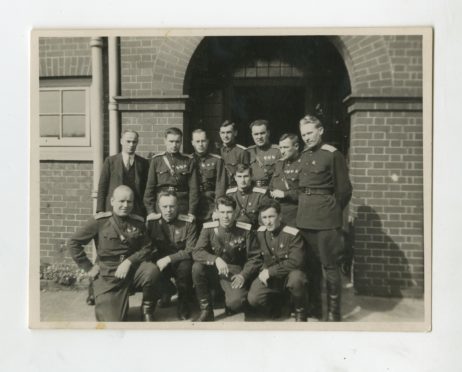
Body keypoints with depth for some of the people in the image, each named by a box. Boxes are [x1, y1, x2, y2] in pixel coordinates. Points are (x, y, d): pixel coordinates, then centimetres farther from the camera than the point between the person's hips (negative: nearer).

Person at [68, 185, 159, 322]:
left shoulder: (138, 222, 0)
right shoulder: (100, 221, -8)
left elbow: (146, 248, 0)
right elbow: (73, 242, -5)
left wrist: (129, 261, -17)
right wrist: (88, 267, -5)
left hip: (132, 270, 2)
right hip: (107, 275, -2)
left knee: (152, 270, -30)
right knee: (112, 321, -12)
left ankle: (147, 308, -2)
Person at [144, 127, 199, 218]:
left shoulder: (189, 161, 5)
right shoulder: (156, 160, 5)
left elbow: (193, 188, 2)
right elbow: (149, 187, 4)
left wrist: (191, 212, -4)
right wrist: (151, 211, -2)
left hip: (183, 210, 0)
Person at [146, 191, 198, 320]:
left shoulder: (188, 222, -11)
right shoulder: (151, 221, -5)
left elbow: (191, 250, -15)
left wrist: (169, 258, -26)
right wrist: (158, 260, -24)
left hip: (180, 260, -2)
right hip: (160, 260, 3)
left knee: (186, 266, -34)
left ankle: (183, 305, -6)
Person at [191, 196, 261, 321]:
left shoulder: (245, 230, -9)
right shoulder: (209, 228, -6)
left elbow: (254, 258, -3)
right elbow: (196, 252, -15)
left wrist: (243, 275, -18)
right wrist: (216, 259, -32)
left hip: (234, 271, -2)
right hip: (213, 269, 2)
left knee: (235, 302, -28)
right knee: (197, 267, -30)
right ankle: (206, 311, -11)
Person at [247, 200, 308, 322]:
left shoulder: (293, 234, -18)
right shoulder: (260, 232, -1)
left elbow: (295, 262, -24)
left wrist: (270, 271, -23)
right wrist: (264, 271, -2)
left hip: (289, 274, -3)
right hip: (269, 276, 3)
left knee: (296, 278, -39)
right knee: (253, 299, -22)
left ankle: (300, 311, -6)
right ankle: (276, 305, 14)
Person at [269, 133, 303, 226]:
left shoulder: (302, 164, -6)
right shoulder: (279, 163, 18)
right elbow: (271, 185, 28)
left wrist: (285, 194, -14)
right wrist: (272, 193, 7)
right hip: (275, 211, 6)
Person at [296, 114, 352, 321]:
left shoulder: (333, 154, -7)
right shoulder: (303, 155, 12)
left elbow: (344, 190, -5)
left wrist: (332, 211, 1)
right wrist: (304, 207, 9)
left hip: (325, 217, -6)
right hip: (304, 216, 6)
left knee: (328, 264, -1)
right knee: (311, 262, 14)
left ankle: (333, 312, 12)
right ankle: (314, 304, 29)